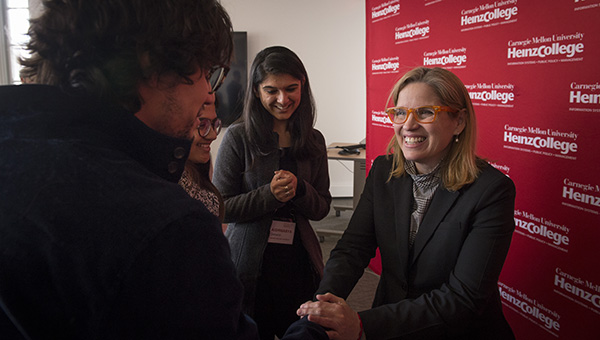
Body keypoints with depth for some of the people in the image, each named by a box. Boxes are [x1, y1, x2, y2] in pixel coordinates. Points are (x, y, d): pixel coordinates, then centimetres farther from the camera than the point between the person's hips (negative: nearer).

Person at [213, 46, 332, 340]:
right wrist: (269, 195, -22)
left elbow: (321, 209, 4)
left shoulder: (314, 141, 2)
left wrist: (299, 189, -16)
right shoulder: (238, 137, -8)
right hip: (250, 266, -3)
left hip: (299, 263, 3)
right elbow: (220, 208, -8)